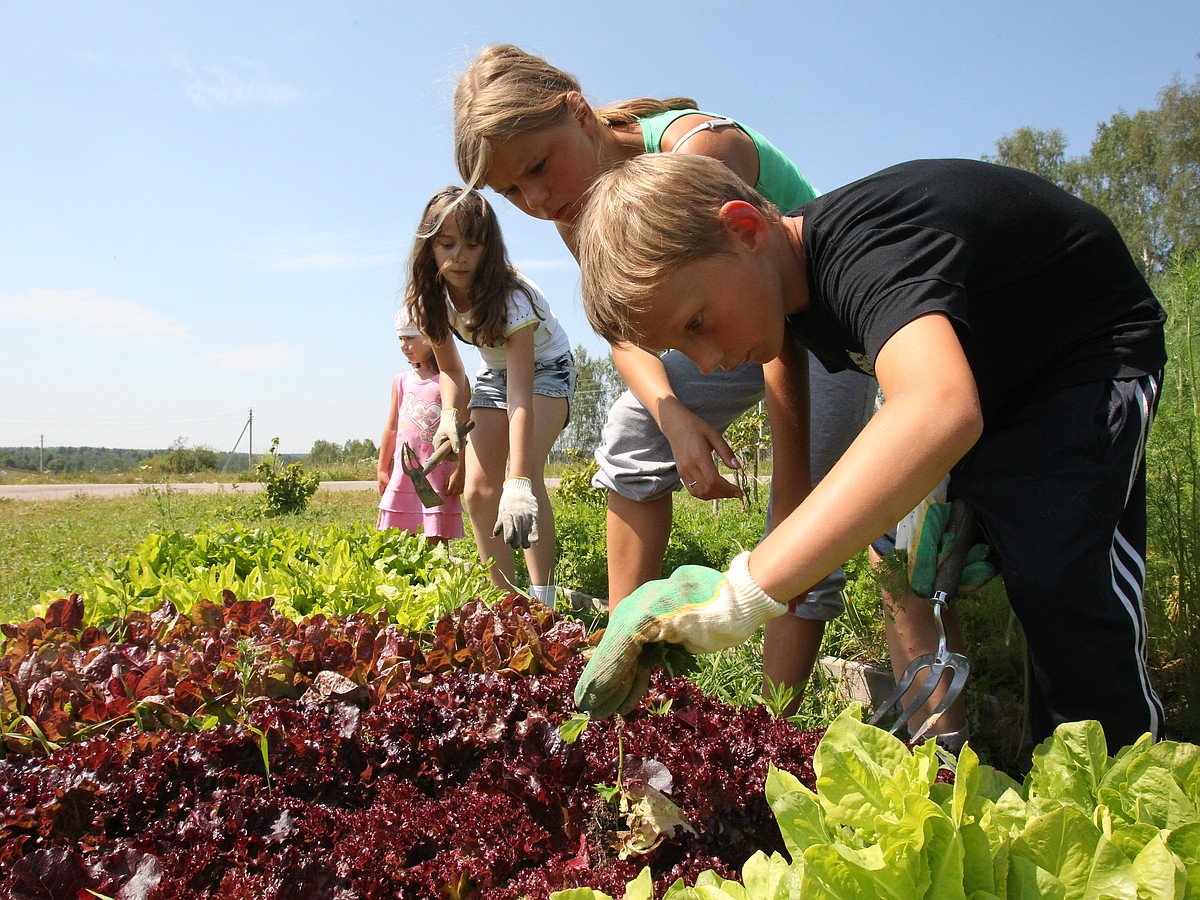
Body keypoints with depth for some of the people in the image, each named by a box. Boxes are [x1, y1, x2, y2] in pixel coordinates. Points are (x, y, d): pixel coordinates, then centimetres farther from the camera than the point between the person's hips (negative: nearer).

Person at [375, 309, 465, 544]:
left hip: (439, 473, -4)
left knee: (436, 541, -1)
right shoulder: (401, 381, 10)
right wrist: (382, 469, 15)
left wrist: (460, 471, -10)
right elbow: (392, 428, 15)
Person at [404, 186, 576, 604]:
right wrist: (449, 414, -25)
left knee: (526, 474, -29)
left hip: (546, 369, -5)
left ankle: (541, 599, -25)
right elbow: (451, 369, -3)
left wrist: (518, 483, -54)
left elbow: (521, 397, -45)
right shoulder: (430, 298, -18)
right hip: (492, 374, 6)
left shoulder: (510, 296, -36)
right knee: (478, 490, -6)